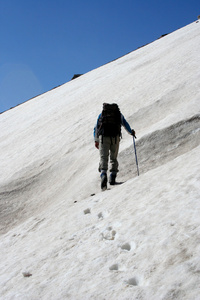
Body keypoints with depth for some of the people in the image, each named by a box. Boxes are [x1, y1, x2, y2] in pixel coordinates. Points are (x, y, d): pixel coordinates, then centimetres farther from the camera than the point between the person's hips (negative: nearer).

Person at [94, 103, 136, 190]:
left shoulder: (101, 114, 23)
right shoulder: (119, 114, 21)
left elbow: (96, 128, 26)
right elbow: (126, 125, 29)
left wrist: (96, 140, 36)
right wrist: (131, 132, 49)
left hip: (103, 137, 0)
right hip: (115, 137, 0)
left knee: (103, 157, -4)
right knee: (113, 158, 14)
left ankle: (103, 174, -27)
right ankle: (113, 177, 7)